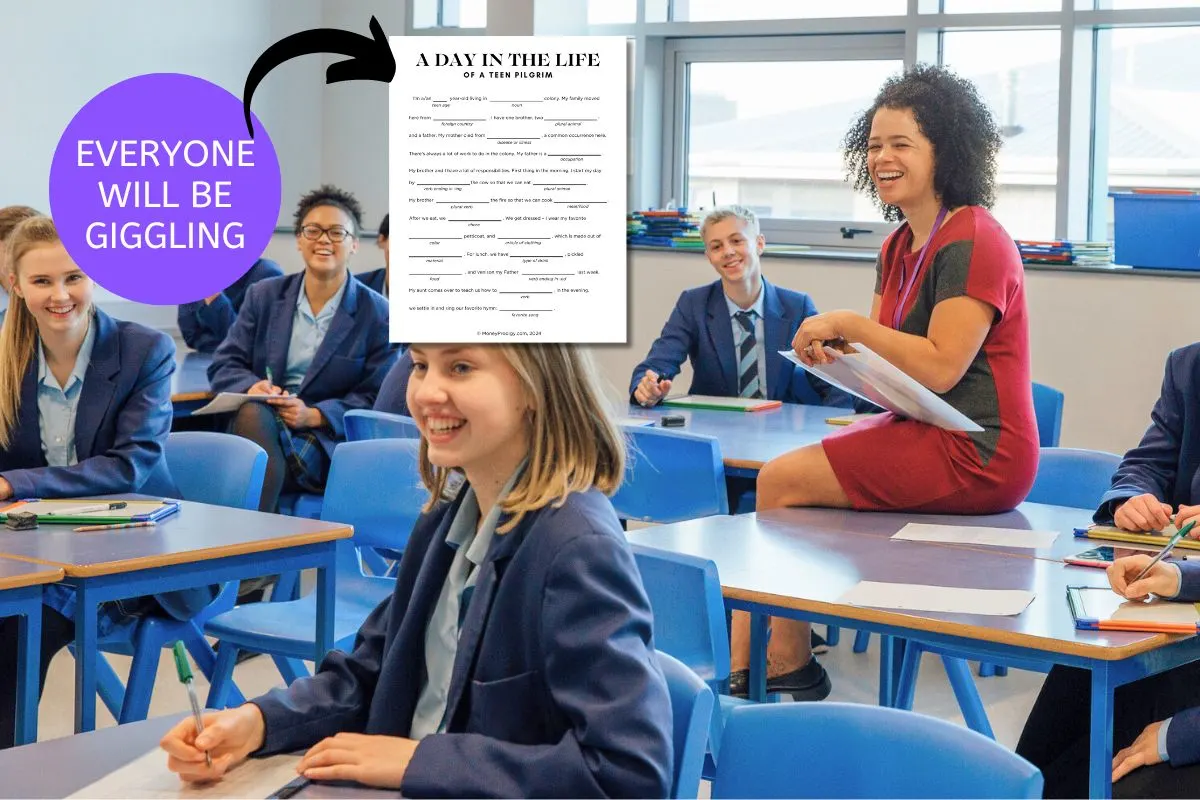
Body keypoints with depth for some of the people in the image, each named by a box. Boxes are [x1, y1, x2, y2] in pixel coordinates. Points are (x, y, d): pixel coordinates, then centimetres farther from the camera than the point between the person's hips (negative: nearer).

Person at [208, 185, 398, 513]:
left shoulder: (378, 314, 3)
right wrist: (252, 387, -14)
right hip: (256, 424, 3)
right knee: (253, 411, -35)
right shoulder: (264, 295, 13)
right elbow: (224, 365, 10)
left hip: (327, 439, -3)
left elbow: (374, 398, -1)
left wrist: (315, 415, -17)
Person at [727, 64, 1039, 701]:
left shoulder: (972, 240, -15)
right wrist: (835, 352, -5)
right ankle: (740, 669, -5)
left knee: (780, 483, -11)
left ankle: (790, 666, 6)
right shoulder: (901, 245, 15)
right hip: (926, 434, 10)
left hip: (975, 455, -10)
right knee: (776, 477, 0)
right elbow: (888, 360, 16)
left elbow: (939, 367, -22)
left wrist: (848, 325, -16)